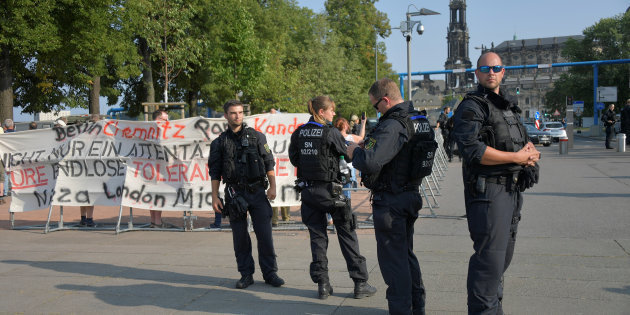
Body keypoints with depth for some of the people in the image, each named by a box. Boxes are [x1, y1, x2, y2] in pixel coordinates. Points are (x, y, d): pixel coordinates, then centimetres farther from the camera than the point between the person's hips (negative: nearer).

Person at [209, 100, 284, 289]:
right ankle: (246, 275, 15)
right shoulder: (220, 142, 8)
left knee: (265, 234, -1)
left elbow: (269, 162, 6)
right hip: (235, 193, 1)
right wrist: (215, 197, 2)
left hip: (257, 191, 0)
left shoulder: (256, 136, 7)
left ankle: (270, 273, 10)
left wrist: (272, 186, -4)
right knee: (240, 237, 5)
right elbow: (215, 172, 8)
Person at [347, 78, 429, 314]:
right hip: (410, 195, 10)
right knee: (406, 253, 21)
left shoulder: (391, 126, -23)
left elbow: (370, 162, -33)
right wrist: (367, 145, 9)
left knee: (392, 259, 1)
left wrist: (355, 151, -12)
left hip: (390, 202, -10)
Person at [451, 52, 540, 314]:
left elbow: (524, 140, 23)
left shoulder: (508, 106, 19)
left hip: (512, 190, 9)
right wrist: (516, 157, -17)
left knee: (504, 253, 17)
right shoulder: (472, 106, -9)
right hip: (487, 191, -9)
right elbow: (472, 150, -22)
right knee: (490, 254, -10)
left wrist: (531, 151, -2)